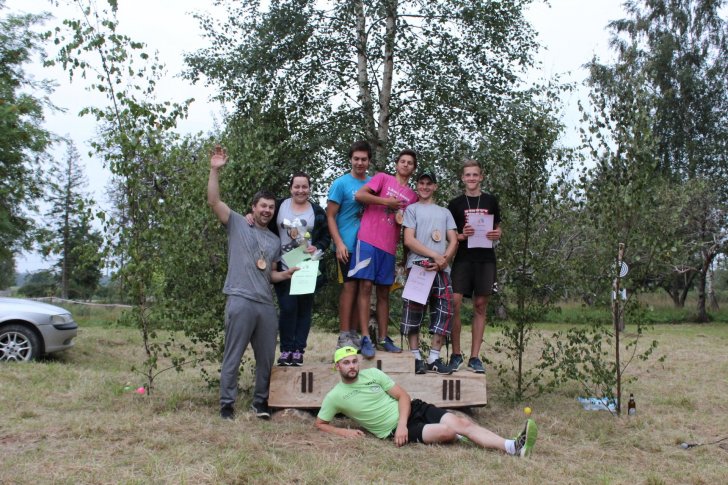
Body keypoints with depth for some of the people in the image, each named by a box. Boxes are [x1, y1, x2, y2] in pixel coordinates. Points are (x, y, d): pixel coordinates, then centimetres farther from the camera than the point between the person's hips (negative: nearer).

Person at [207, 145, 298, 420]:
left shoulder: (275, 241, 20)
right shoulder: (237, 224, 6)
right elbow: (214, 201, -7)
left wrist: (288, 274, 5)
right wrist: (215, 170, -15)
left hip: (266, 304, 5)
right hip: (240, 301, -5)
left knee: (266, 357, 9)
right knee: (233, 357, -1)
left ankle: (260, 401, 22)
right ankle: (227, 404, 8)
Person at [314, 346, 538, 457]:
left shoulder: (372, 373, 5)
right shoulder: (335, 396, -2)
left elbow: (403, 396, 3)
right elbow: (320, 423, 8)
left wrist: (402, 423, -14)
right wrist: (344, 431, -11)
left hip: (412, 410, 4)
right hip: (394, 429, -4)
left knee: (462, 422, -17)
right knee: (447, 431, -25)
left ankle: (514, 447, -24)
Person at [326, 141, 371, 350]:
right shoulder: (341, 184, -3)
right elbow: (330, 216, -5)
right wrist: (339, 243, -14)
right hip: (348, 246, -5)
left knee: (361, 288, 7)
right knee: (350, 286, -8)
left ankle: (354, 333, 15)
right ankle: (343, 336, -4)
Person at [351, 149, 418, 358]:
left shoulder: (412, 196, 18)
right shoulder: (383, 178, 7)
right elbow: (359, 195, -5)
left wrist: (402, 220, -3)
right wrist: (386, 201, -7)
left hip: (389, 247, 5)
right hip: (368, 240, -5)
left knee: (384, 292, 8)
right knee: (365, 286, -9)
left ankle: (383, 338, 13)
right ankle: (365, 338, -9)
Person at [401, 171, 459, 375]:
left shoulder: (445, 212, 23)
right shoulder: (412, 209, 10)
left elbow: (453, 241, 13)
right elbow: (409, 240, -2)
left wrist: (445, 259, -8)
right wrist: (435, 255, -11)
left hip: (441, 269, 4)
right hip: (418, 266, -4)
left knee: (444, 311, -3)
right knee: (414, 312, -5)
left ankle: (434, 358, 3)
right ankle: (416, 357, 2)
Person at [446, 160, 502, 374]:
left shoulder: (491, 201, 11)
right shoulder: (455, 204, 7)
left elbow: (498, 228, 18)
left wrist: (497, 234, -4)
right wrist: (462, 235, -12)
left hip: (485, 259, 1)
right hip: (463, 258, -1)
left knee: (480, 306, 2)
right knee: (455, 303, -11)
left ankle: (475, 357, 8)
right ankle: (456, 353, 3)